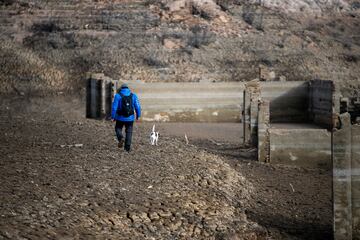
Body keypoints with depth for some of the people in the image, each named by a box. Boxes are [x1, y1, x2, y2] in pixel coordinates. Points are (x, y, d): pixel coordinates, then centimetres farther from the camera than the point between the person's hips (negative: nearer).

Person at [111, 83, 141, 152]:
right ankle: (127, 148, 8)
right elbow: (137, 107, -1)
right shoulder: (133, 96, 1)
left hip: (120, 118, -2)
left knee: (118, 128, 20)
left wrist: (113, 117, -3)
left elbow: (114, 107, -10)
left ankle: (121, 138, -9)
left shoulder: (118, 96, -5)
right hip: (130, 118, 2)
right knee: (129, 132, 11)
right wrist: (138, 116, 10)